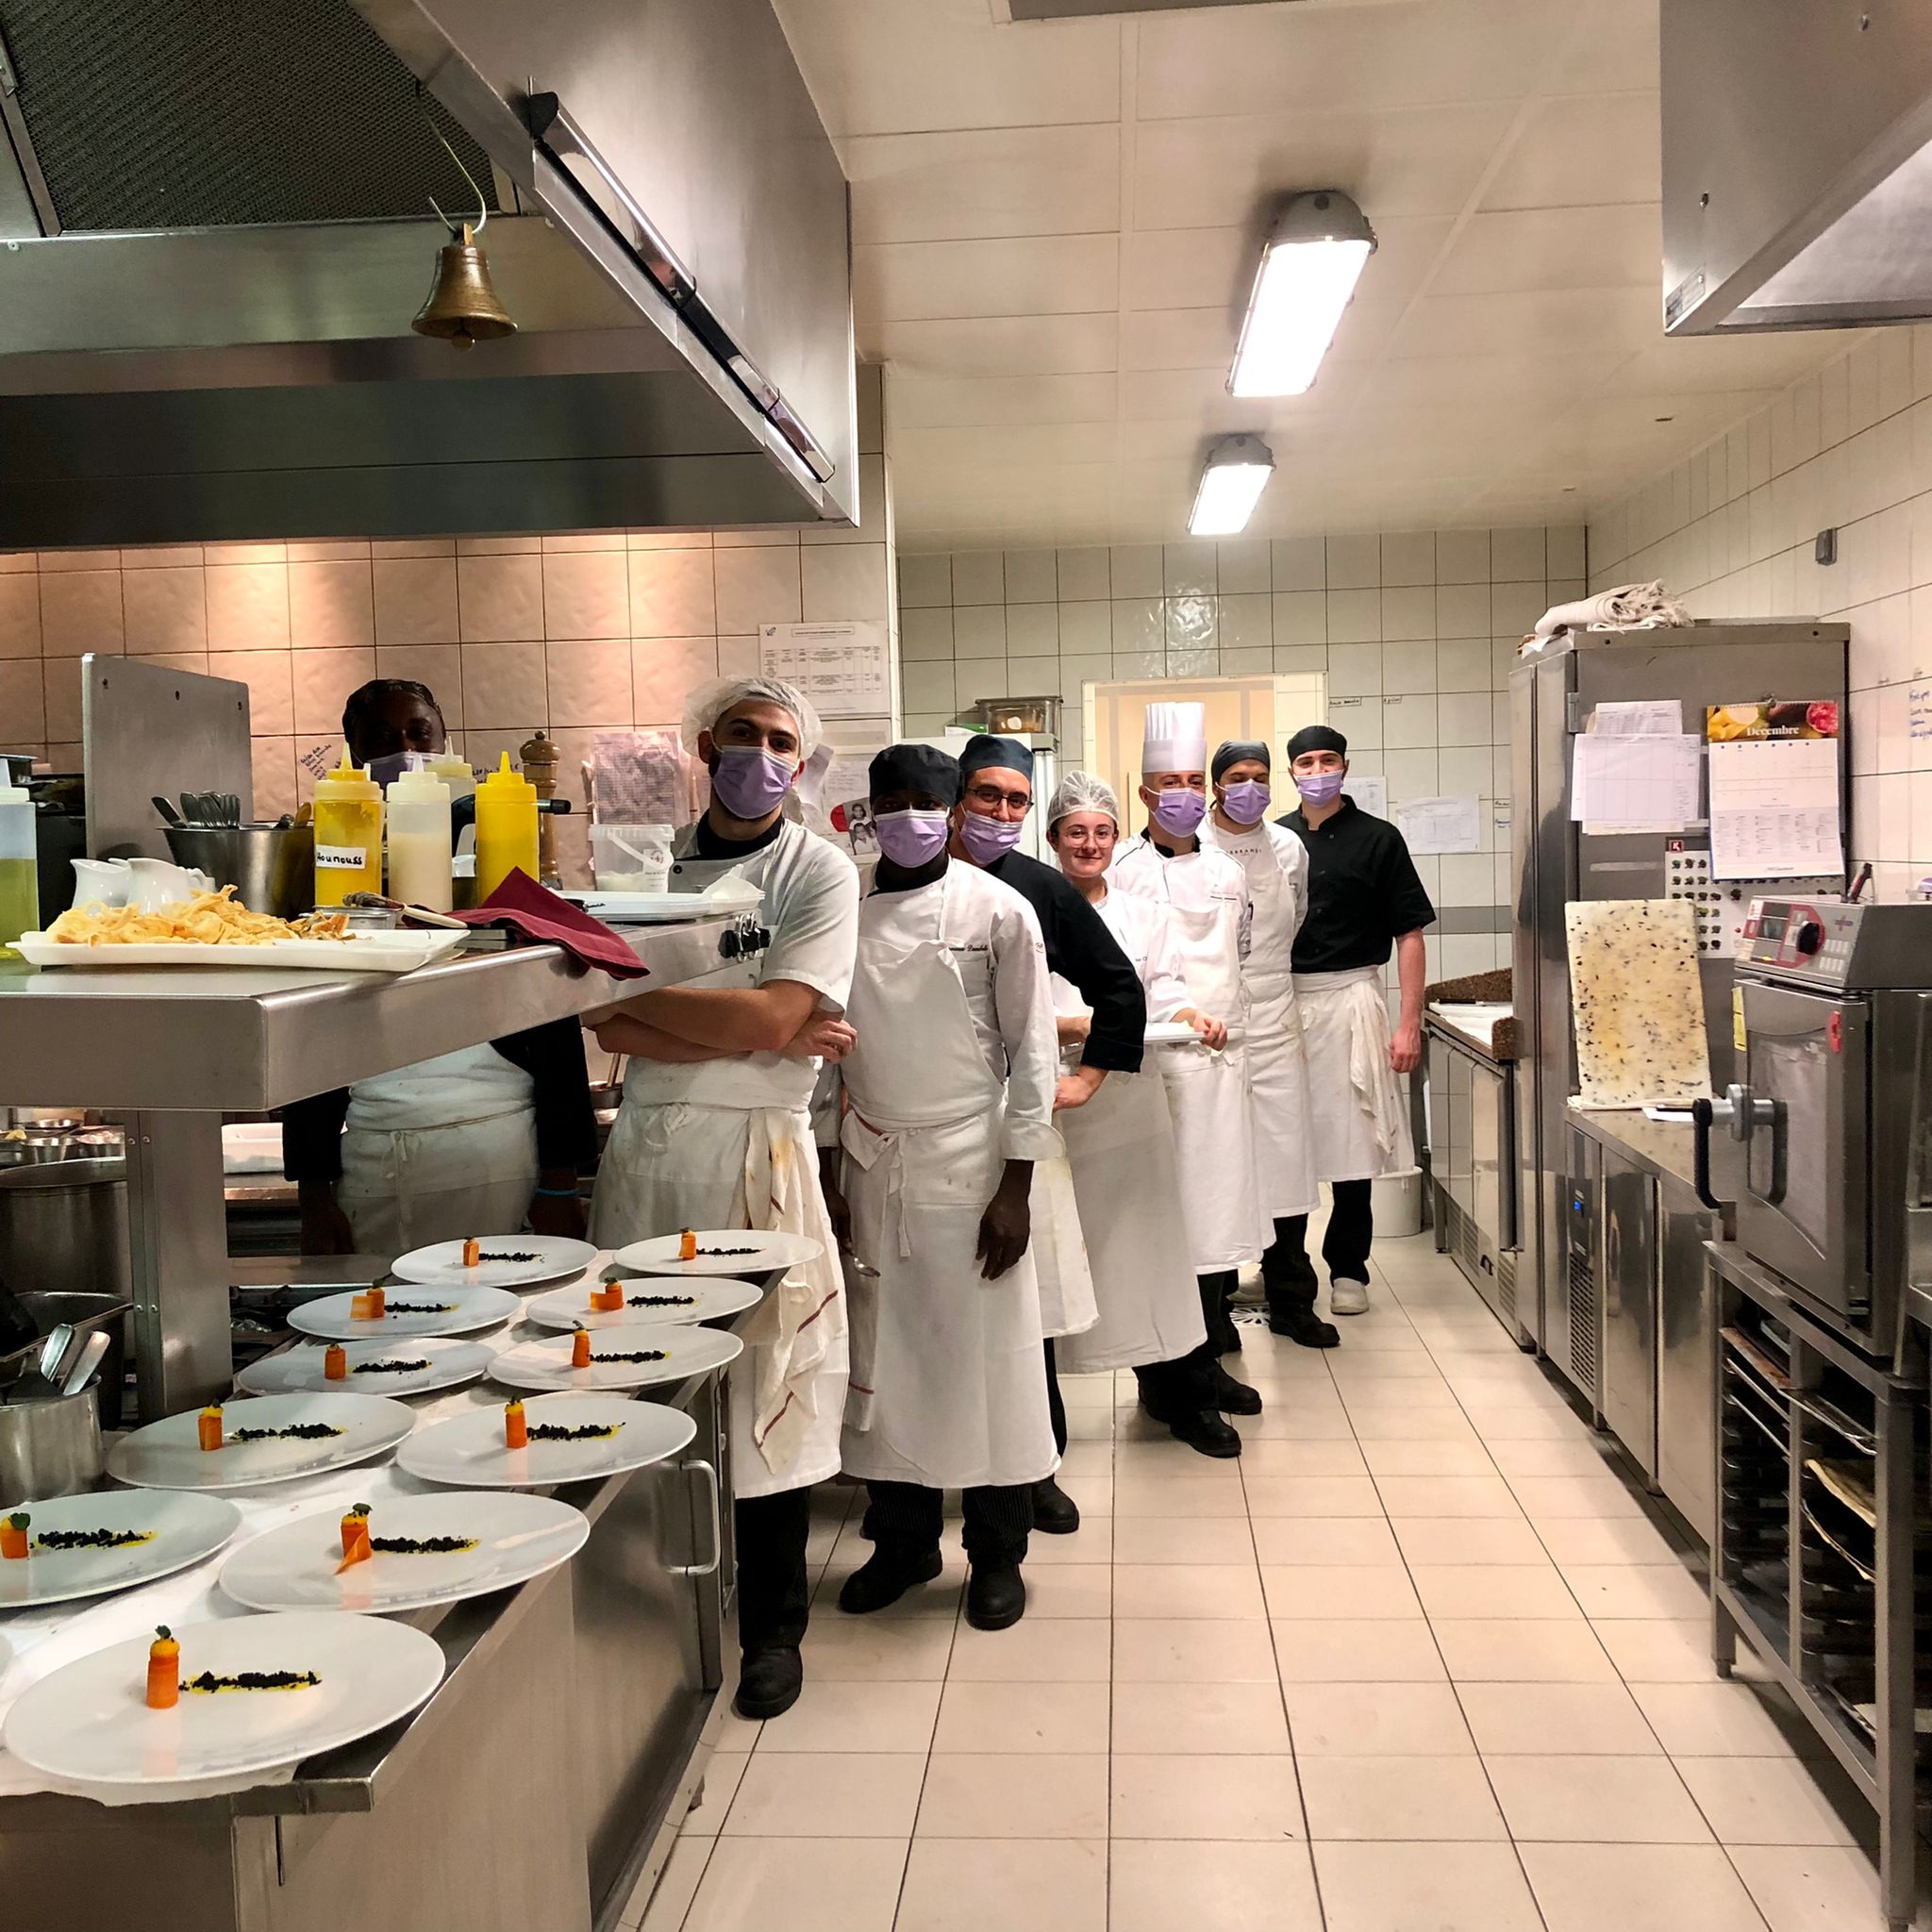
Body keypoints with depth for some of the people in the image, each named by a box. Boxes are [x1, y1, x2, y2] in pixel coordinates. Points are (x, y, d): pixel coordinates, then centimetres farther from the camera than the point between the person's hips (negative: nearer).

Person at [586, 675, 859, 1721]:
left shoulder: (819, 871, 0)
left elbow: (770, 1019, -14)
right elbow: (611, 1030, -2)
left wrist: (628, 989, -8)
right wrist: (750, 1032, -13)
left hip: (756, 1156, -3)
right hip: (644, 1145, 3)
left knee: (766, 1390, 1)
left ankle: (772, 1628, 17)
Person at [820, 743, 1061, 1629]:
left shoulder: (997, 911, -5)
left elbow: (1031, 1053, -5)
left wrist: (1015, 1187, -9)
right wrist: (828, 1169, 6)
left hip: (969, 1165, -3)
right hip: (871, 1166, 3)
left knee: (984, 1360, 3)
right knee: (884, 1361, 10)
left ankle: (997, 1554, 19)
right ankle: (903, 1540, 27)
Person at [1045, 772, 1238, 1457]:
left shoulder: (1143, 915, 15)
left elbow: (1164, 991, 7)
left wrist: (1189, 1016, -15)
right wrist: (1071, 1027, -22)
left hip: (1134, 1097, 3)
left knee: (1151, 1235, 3)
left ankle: (1178, 1391, 13)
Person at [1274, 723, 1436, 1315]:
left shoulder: (1377, 838, 1)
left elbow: (1409, 935, -1)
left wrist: (1410, 1023, -8)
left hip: (1350, 998, -2)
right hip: (1281, 1001, 2)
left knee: (1352, 1139, 2)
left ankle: (1348, 1270, 14)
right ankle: (1286, 1262, 18)